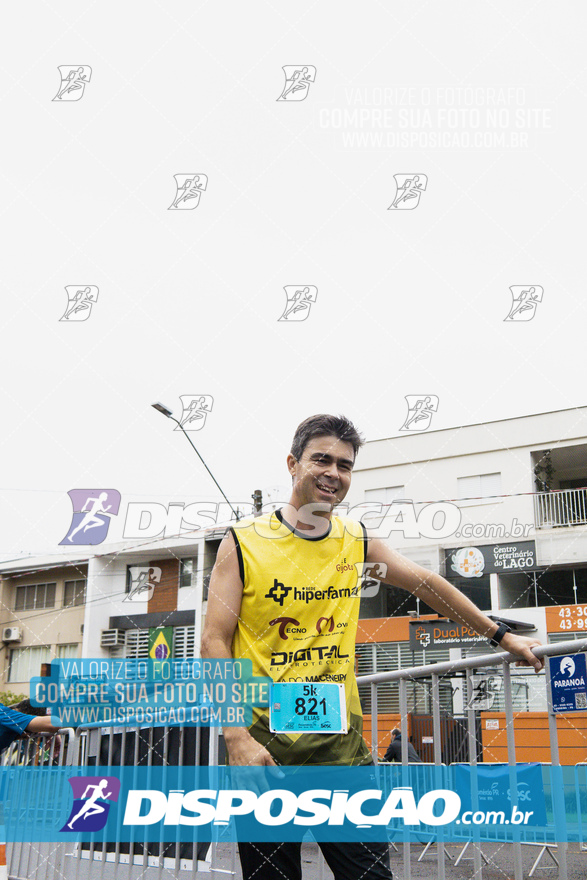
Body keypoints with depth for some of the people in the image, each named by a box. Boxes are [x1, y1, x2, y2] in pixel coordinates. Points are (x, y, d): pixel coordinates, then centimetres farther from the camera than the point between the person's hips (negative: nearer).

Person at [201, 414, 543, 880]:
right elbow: (215, 642, -7)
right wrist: (237, 738, -16)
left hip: (341, 742, 3)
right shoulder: (244, 543, -5)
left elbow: (427, 583, 17)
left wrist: (502, 635, 20)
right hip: (264, 743, -3)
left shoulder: (357, 541, 7)